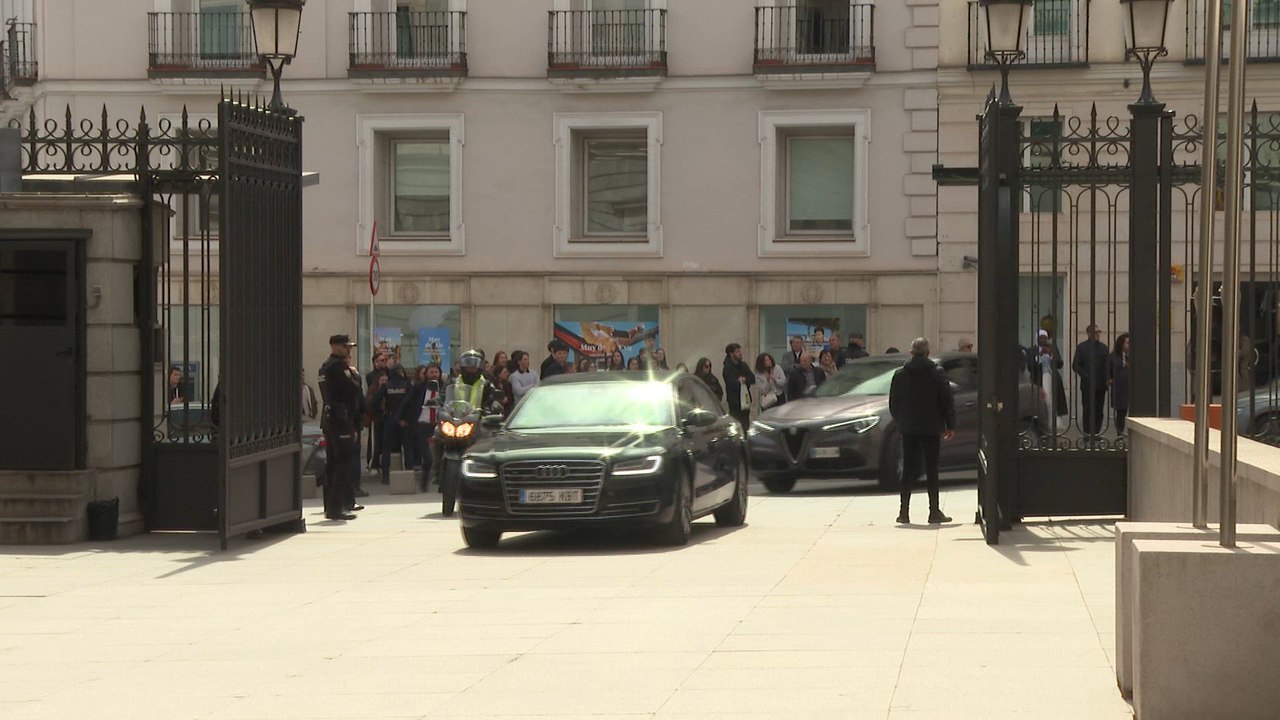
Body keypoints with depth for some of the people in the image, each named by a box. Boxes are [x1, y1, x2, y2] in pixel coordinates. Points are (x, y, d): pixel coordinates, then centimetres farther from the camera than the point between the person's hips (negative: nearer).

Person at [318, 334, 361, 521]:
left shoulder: (325, 366, 18)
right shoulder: (339, 366, -13)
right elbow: (354, 388, -18)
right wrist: (354, 372, -4)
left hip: (329, 419, 10)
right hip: (341, 420, -10)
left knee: (332, 463, 13)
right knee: (343, 463, -9)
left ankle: (330, 506, 17)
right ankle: (337, 508, -12)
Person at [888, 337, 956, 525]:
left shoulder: (900, 374, 2)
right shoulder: (937, 373, -5)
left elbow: (893, 404, 7)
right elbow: (947, 401, -4)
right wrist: (950, 425, 4)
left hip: (908, 429, 2)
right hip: (931, 428, -2)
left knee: (909, 468, 7)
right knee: (931, 469, 2)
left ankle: (904, 511, 3)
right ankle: (934, 511, 1)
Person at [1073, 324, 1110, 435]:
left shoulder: (1104, 347, 13)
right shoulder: (1081, 347, 2)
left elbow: (1107, 365, 12)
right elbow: (1075, 365, -1)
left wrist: (1107, 379, -3)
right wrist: (1086, 376, -11)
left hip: (1101, 384, 3)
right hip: (1087, 385, -3)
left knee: (1099, 411, 2)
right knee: (1087, 410, -3)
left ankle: (1096, 432, 7)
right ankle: (1087, 433, 0)